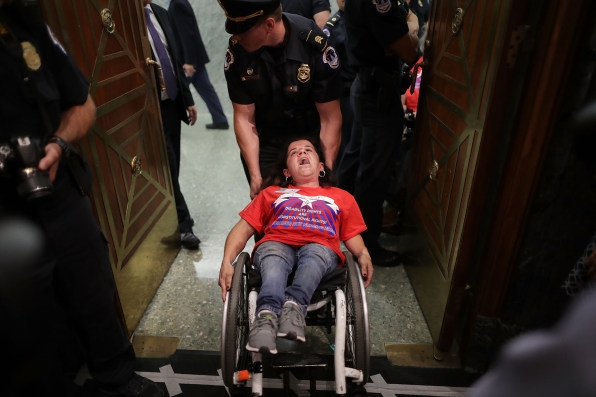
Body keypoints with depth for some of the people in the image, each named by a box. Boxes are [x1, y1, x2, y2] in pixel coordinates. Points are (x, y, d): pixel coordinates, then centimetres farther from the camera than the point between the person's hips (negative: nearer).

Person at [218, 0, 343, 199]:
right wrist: (255, 176, -18)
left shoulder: (316, 46, -23)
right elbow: (244, 118, -13)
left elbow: (330, 119, -18)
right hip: (263, 144, 1)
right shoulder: (236, 51, -17)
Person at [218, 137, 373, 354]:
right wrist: (227, 262, 2)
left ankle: (293, 306, -53)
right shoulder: (271, 193, 29)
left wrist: (363, 256, -3)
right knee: (273, 259, -34)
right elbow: (242, 229, 20)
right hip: (276, 244, 1)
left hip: (321, 248, 0)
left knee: (313, 253, -35)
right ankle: (266, 315, -53)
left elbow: (353, 237, 22)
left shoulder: (342, 197, 30)